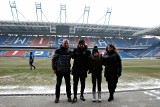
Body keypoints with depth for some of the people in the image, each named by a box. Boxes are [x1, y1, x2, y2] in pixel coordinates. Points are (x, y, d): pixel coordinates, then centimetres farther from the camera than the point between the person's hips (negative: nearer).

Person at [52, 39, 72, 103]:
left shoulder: (69, 51, 3)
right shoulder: (58, 50, -6)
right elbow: (53, 59, -4)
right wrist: (54, 68, -6)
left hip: (67, 70, 3)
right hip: (59, 70, -3)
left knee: (68, 84, 10)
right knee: (58, 84, 7)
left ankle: (69, 97, 24)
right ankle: (57, 97, 20)